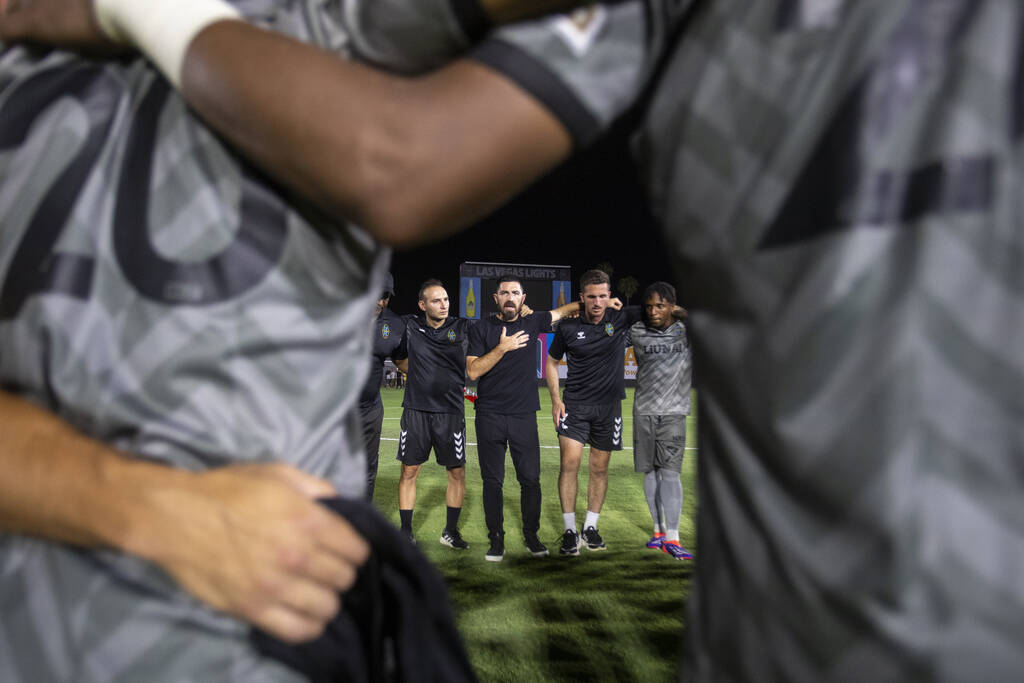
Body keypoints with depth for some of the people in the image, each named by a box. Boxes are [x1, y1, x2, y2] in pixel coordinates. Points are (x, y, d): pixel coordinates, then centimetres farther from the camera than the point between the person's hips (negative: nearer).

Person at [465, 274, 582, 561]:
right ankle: (496, 539, 15)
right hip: (490, 417, -1)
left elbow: (563, 311, 21)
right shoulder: (481, 328, 0)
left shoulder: (532, 322, 6)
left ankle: (531, 535, 19)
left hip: (524, 416, 2)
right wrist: (503, 348, -18)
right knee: (492, 481, 4)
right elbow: (473, 370, -9)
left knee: (530, 479, 3)